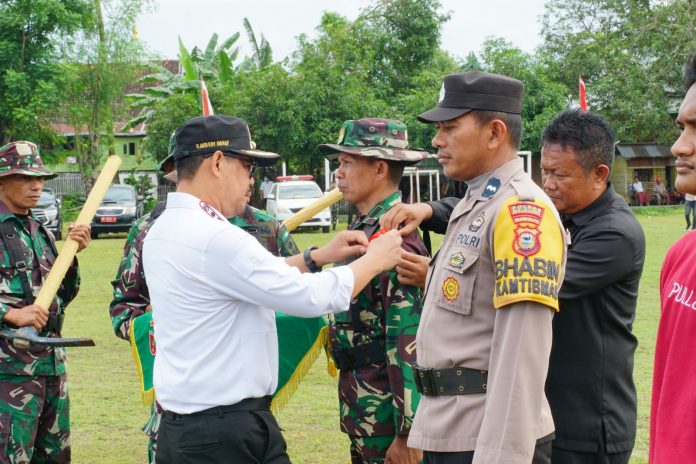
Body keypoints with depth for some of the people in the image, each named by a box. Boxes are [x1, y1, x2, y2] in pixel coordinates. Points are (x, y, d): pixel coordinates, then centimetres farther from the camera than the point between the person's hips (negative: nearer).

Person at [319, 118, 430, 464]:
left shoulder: (394, 239, -20)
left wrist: (407, 433, -24)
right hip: (362, 409, 9)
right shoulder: (363, 228, 10)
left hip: (385, 409, -9)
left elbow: (408, 342, -23)